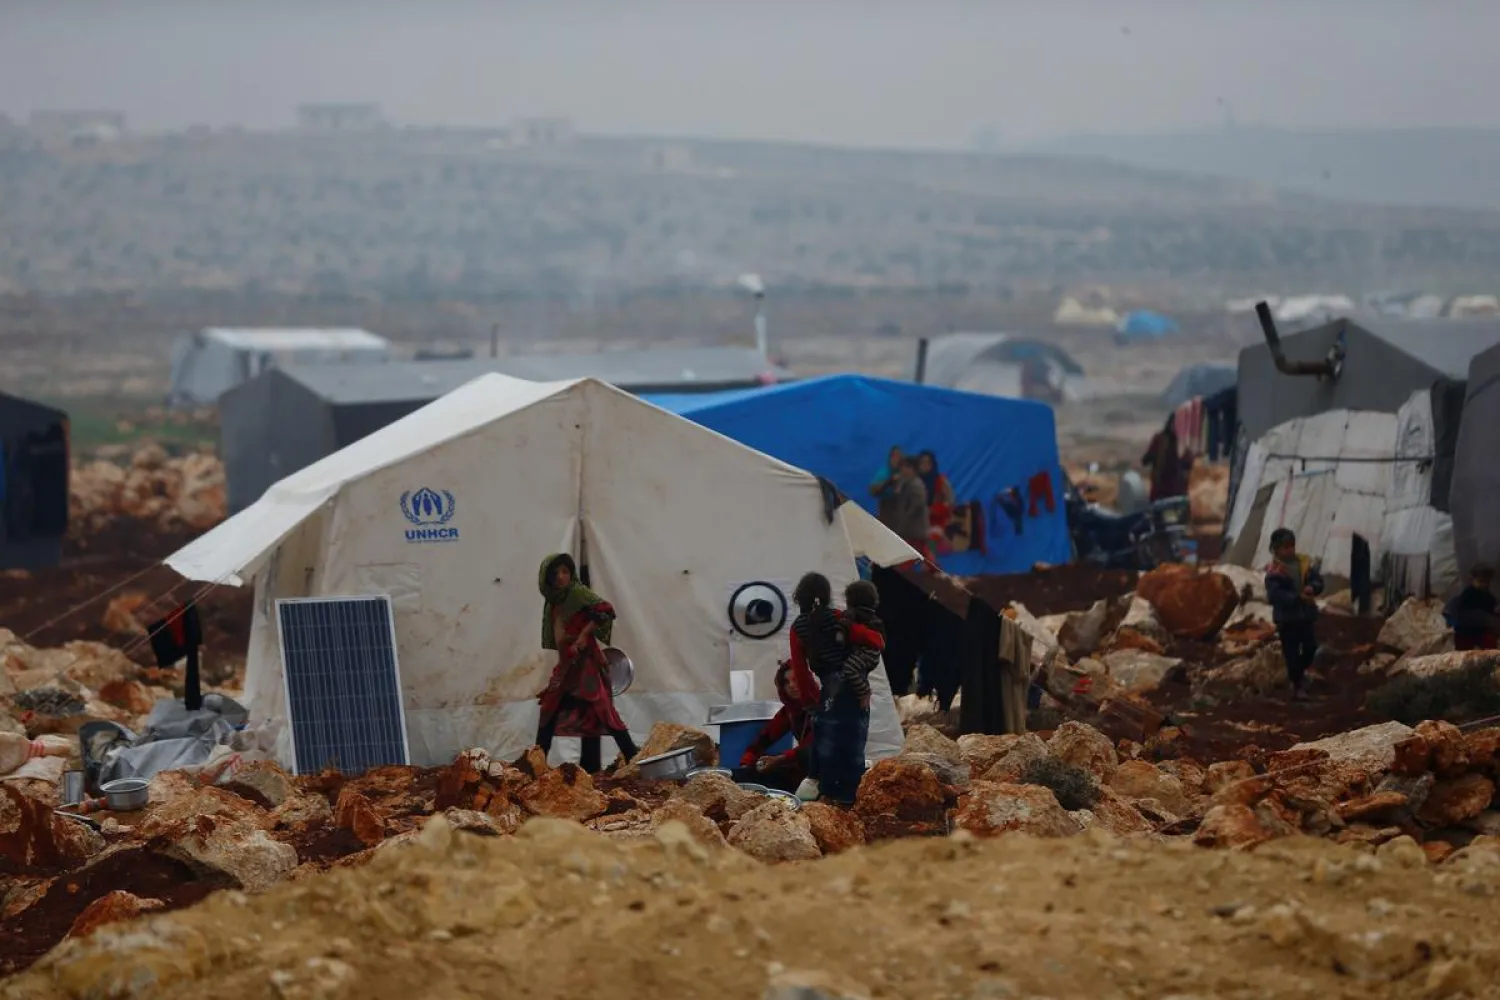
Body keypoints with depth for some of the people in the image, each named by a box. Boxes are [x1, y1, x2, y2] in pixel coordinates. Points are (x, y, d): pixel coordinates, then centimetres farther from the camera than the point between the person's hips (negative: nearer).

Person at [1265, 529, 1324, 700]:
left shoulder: (1305, 563, 1)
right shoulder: (1274, 571, -14)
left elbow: (1318, 581, 3)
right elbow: (1274, 595, -23)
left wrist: (1312, 587, -21)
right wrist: (1298, 598, -28)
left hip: (1307, 614, 4)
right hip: (1286, 617, -4)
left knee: (1311, 647, 8)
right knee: (1291, 652, 3)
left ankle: (1299, 672, 36)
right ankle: (1297, 684, 15)